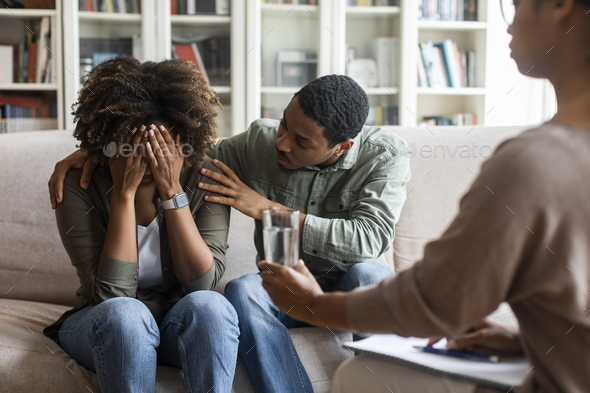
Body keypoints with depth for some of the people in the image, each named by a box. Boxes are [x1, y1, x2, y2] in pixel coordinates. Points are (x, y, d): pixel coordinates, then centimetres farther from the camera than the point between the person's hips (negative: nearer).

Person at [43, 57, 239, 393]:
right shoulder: (79, 188, -15)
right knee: (124, 312, -34)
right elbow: (112, 293, -24)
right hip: (103, 326, -1)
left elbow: (203, 283, -18)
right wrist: (124, 192, -27)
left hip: (184, 326, 1)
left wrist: (172, 192, -25)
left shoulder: (204, 179, -11)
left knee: (209, 305, -32)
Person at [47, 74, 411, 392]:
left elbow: (371, 239, -28)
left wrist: (267, 208, -25)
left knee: (368, 272, -36)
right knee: (242, 289, -31)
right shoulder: (260, 139, -7)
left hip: (352, 291, -2)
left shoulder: (385, 154, -15)